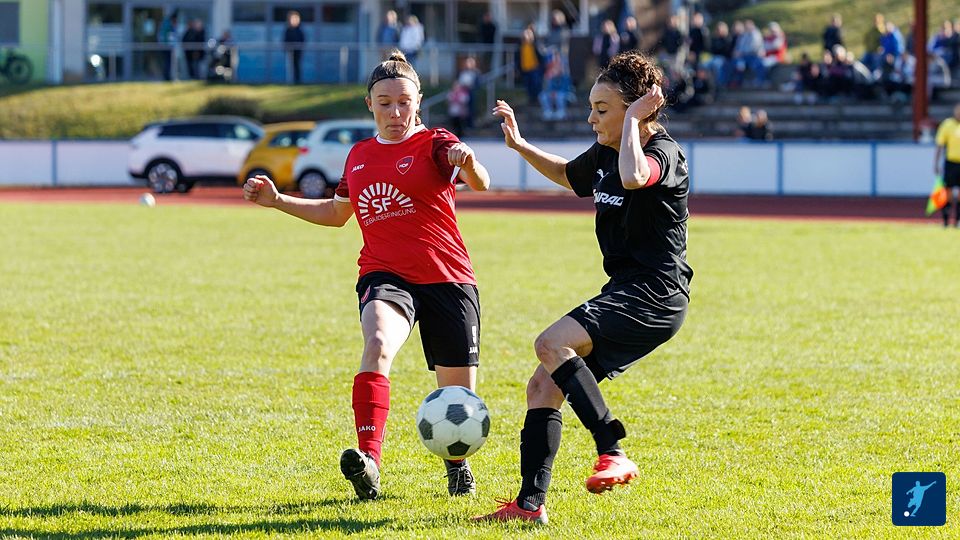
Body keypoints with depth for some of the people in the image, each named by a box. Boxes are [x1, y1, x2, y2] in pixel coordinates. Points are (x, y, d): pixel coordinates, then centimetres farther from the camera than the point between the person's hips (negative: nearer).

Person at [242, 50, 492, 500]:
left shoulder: (433, 144, -1)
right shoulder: (359, 155, 14)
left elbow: (480, 184, -22)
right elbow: (337, 213, 32)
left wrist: (469, 164, -46)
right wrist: (277, 201, 22)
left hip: (448, 278, -2)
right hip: (385, 275, 2)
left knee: (459, 392, 4)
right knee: (378, 344, -32)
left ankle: (457, 464, 37)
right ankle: (368, 460, -45)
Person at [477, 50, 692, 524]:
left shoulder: (662, 152, -14)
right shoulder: (604, 154, 13)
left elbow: (633, 177, -39)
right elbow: (567, 175, 36)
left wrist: (634, 118, -25)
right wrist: (520, 146, 22)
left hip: (656, 292, -9)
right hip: (624, 293, 9)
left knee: (551, 345, -27)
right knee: (544, 386, 4)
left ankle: (613, 454, -25)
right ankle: (529, 504, 8)